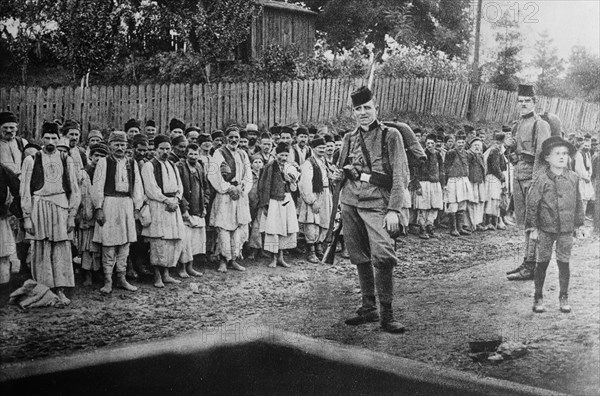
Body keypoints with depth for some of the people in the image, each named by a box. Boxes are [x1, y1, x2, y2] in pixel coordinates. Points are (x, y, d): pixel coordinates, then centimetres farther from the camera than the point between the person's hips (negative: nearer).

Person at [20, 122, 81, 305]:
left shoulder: (66, 160, 9)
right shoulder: (31, 160, 4)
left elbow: (74, 188, 9)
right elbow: (25, 190, 3)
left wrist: (72, 215, 2)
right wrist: (27, 217, -3)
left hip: (61, 207, 1)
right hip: (39, 206, -1)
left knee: (62, 250, 0)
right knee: (41, 251, 2)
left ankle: (60, 290, 5)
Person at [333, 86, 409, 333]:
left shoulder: (391, 135, -1)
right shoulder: (349, 139, 14)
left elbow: (401, 175, -6)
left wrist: (393, 210, -15)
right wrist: (339, 175, 2)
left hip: (377, 204, -5)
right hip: (349, 202, 5)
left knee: (383, 256, -17)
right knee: (360, 258, 9)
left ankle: (386, 314, -8)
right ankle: (368, 308, 21)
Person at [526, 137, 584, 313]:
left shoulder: (573, 178, 1)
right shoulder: (541, 179, -9)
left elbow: (578, 202, 11)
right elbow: (531, 203, -5)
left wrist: (579, 224, 13)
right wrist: (532, 227, -6)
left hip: (566, 229, 2)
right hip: (545, 228, -2)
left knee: (564, 263, 6)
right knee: (542, 262, 5)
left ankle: (564, 298, 19)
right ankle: (538, 298, 16)